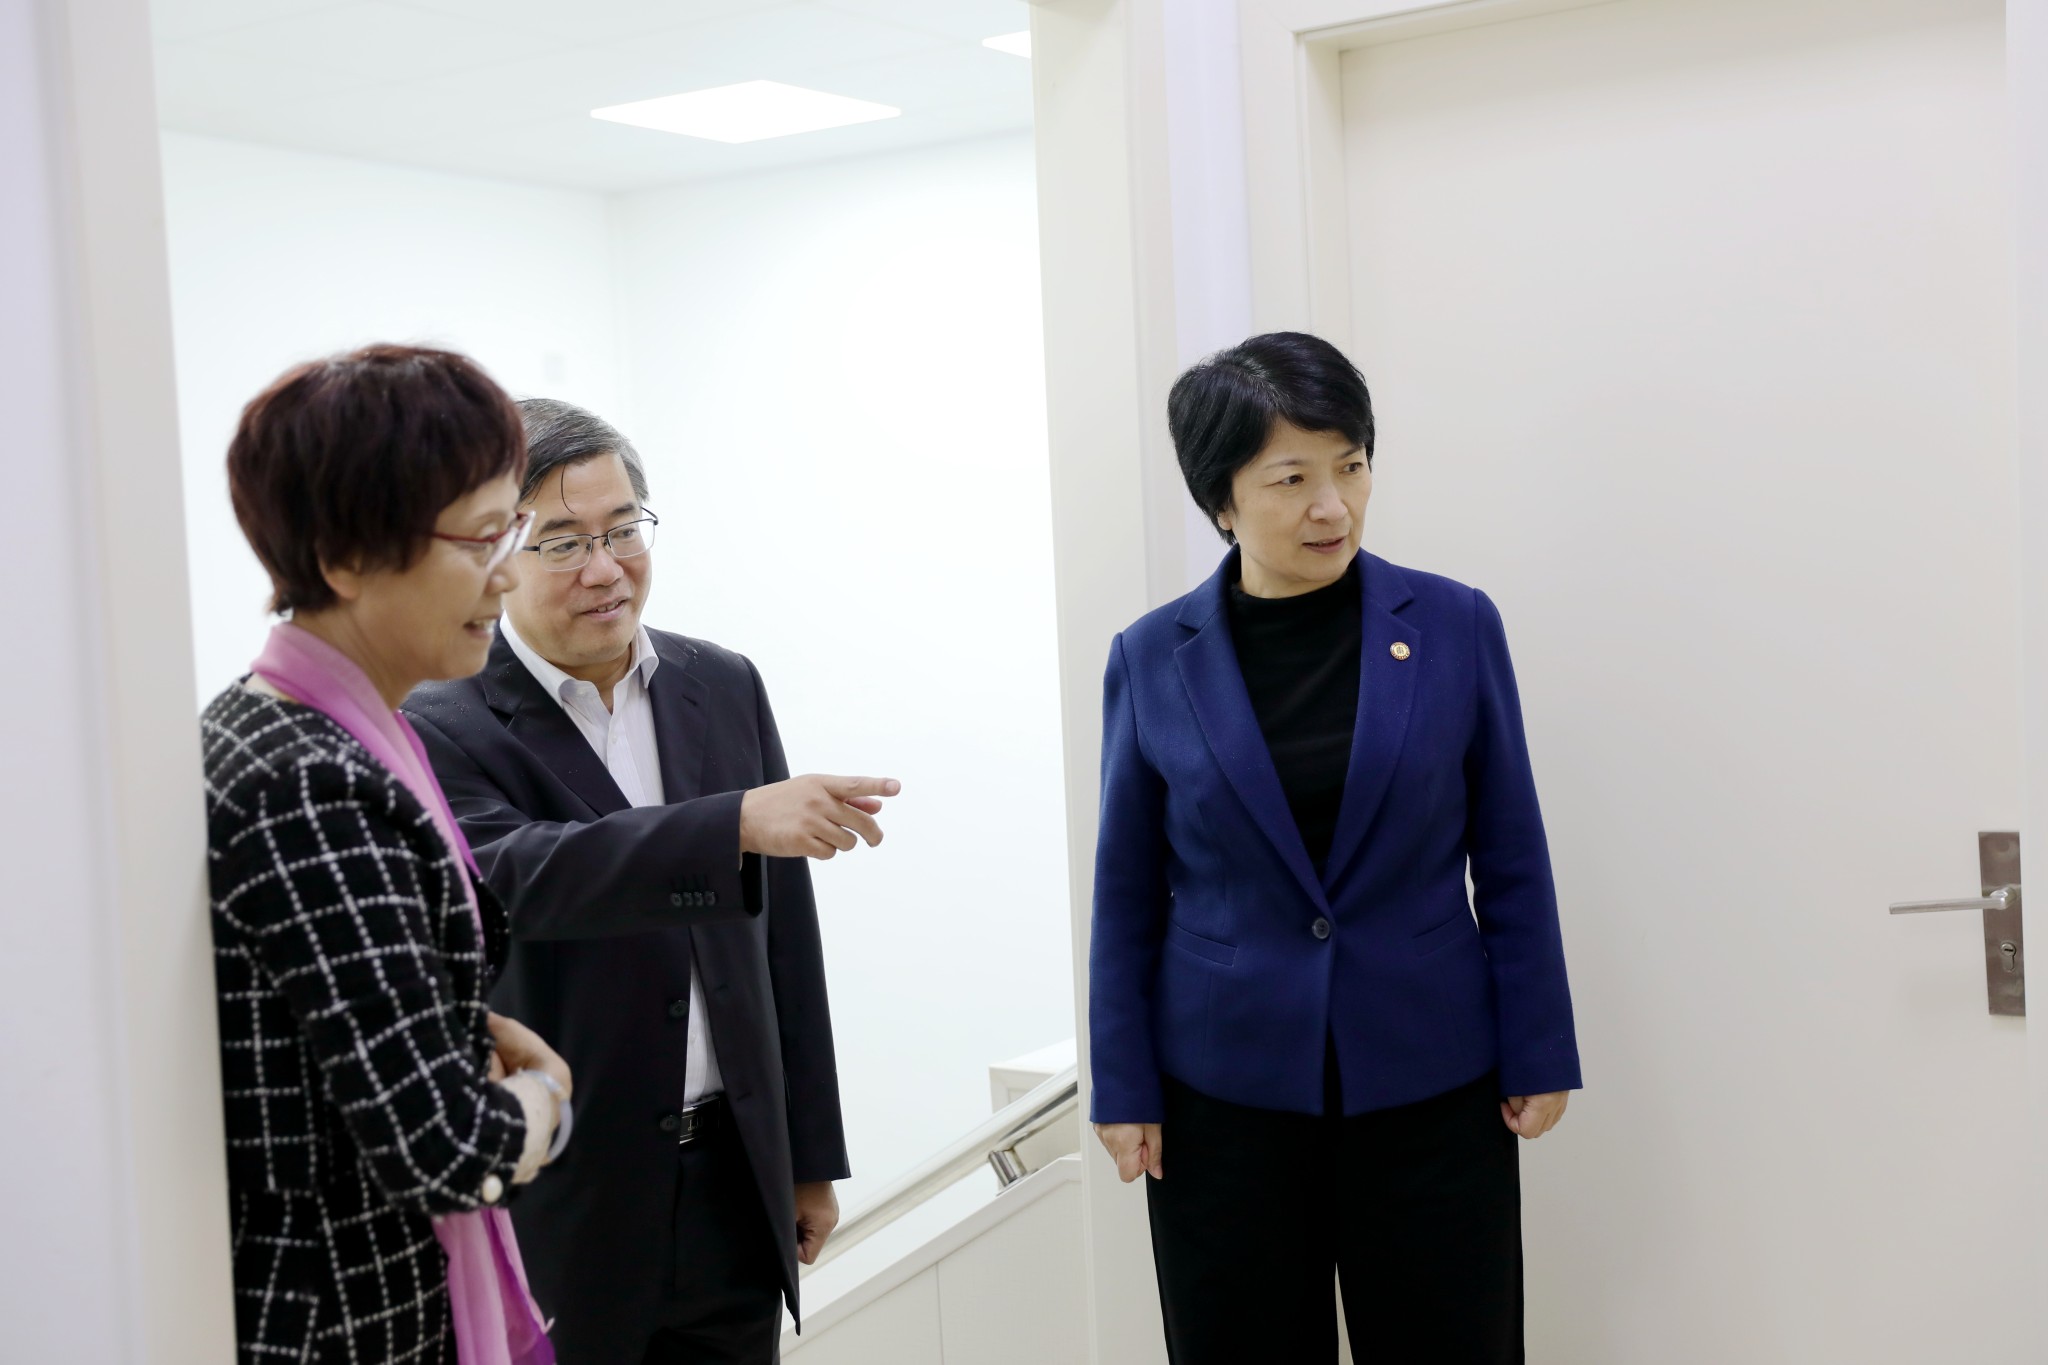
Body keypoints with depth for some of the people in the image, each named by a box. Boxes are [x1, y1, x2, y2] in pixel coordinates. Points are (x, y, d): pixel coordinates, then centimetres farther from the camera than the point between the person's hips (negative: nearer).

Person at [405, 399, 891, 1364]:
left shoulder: (725, 688, 5)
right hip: (561, 1212, -4)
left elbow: (784, 934, 9)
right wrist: (741, 822, -42)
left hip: (734, 1189, 4)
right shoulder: (446, 731, -10)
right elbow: (515, 879, -31)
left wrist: (810, 1156, 11)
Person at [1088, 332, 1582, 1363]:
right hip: (1225, 1094, 0)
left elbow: (1512, 864, 1)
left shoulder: (1455, 628, -3)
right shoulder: (1153, 661, -2)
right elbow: (1127, 896, 2)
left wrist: (1538, 1056, 1)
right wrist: (1124, 1088, 1)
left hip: (1429, 1084, 0)